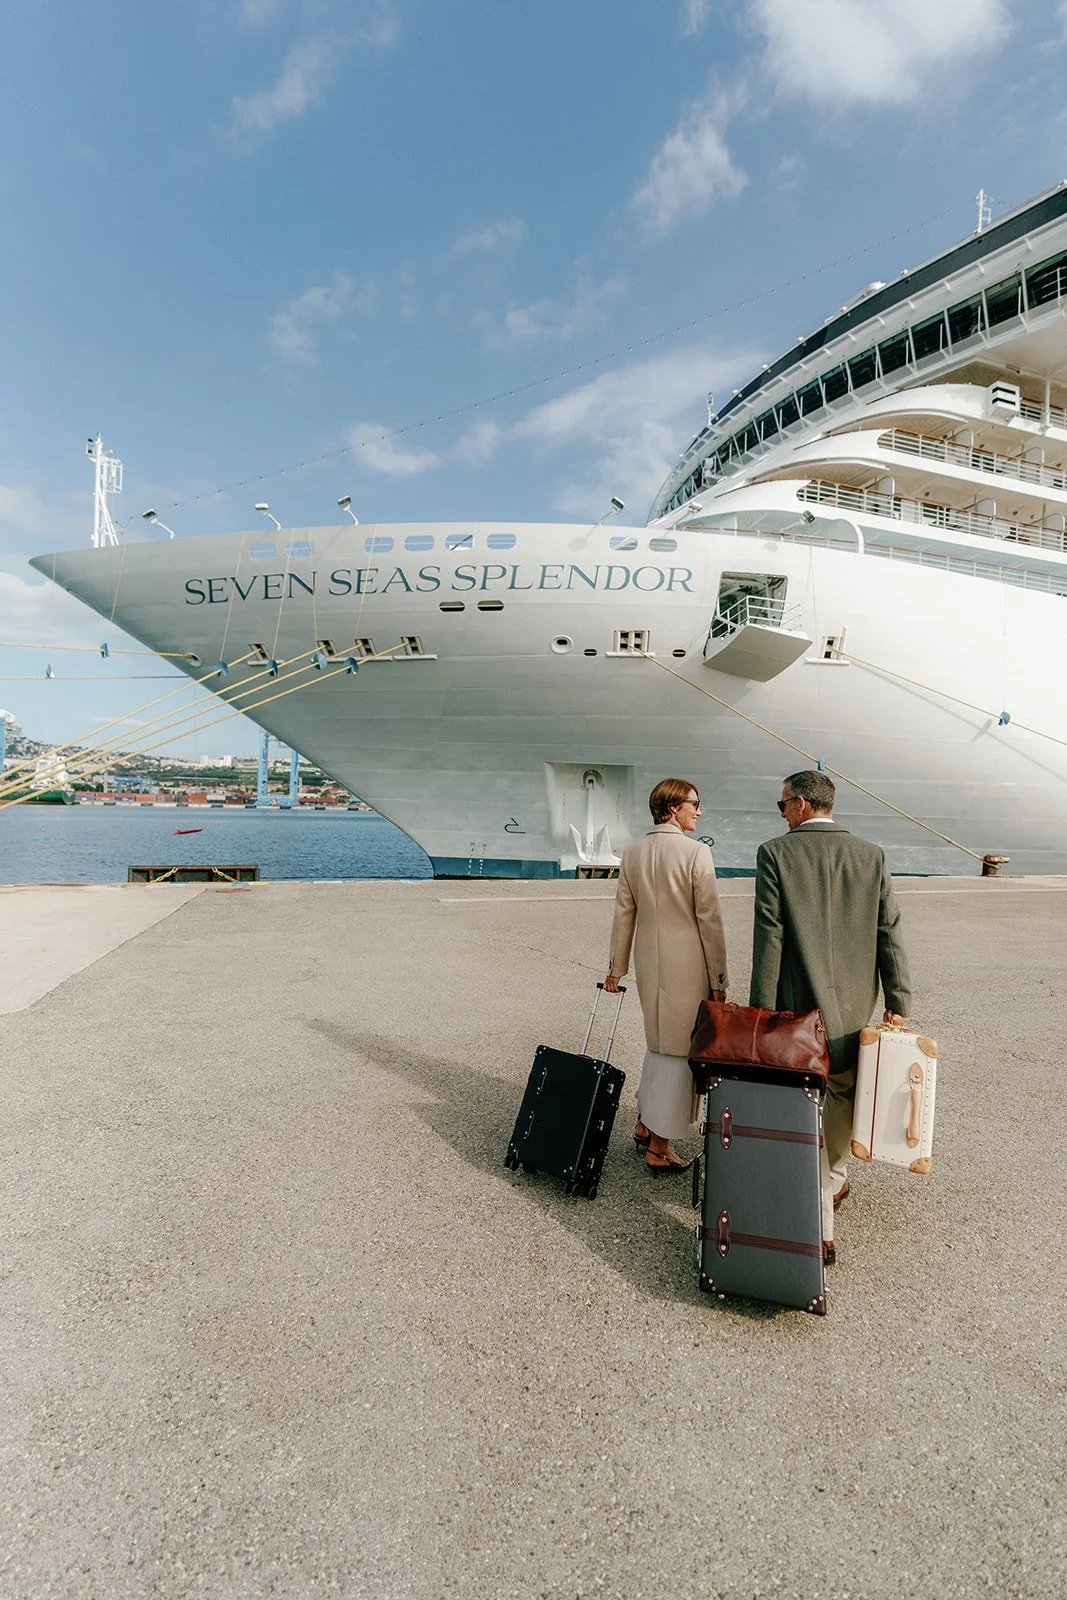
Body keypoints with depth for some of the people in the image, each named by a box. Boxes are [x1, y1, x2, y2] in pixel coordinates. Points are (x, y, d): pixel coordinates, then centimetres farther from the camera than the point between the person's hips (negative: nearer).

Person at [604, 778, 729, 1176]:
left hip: (648, 963, 6)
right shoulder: (696, 853, -13)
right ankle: (659, 1150, 14)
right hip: (687, 965, -6)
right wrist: (718, 979, -4)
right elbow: (709, 919, -11)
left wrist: (616, 967, 18)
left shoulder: (632, 853, 4)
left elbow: (624, 915, 9)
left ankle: (644, 1126, 33)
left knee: (658, 1043, 23)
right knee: (678, 1050, 6)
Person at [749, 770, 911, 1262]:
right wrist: (898, 1001, 6)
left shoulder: (775, 853, -10)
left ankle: (819, 1228, 11)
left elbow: (769, 937, -12)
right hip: (853, 1005, 4)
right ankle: (835, 1178, 45)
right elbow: (889, 933, -1)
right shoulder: (870, 855, -1)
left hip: (797, 1006, -3)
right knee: (843, 1096, 24)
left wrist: (762, 1008, -8)